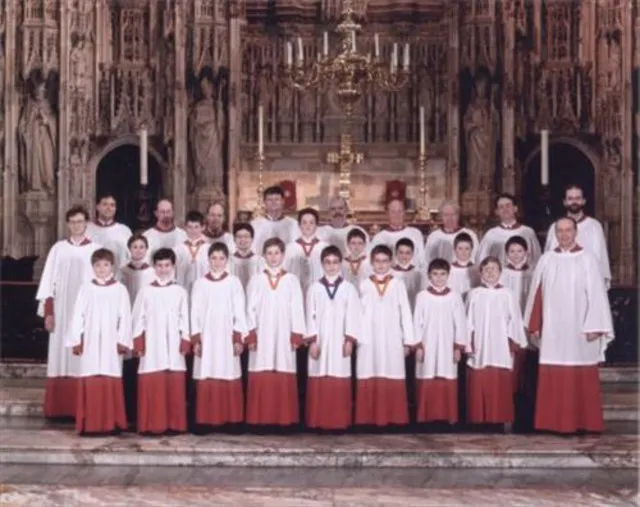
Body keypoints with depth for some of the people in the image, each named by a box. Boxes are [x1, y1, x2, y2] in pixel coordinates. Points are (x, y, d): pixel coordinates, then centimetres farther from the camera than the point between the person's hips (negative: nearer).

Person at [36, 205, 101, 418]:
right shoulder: (58, 248, 8)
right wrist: (48, 312, -1)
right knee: (61, 357, 1)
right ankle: (59, 408, 5)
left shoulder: (96, 249, 3)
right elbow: (49, 282, 6)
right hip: (61, 311, 2)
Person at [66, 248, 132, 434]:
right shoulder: (86, 289, 7)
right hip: (89, 343, 1)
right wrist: (76, 340, 0)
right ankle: (89, 424, 2)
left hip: (111, 344, -1)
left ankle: (111, 423, 3)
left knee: (111, 384, -4)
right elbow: (77, 316, 6)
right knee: (90, 384, -3)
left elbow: (125, 318, 2)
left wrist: (123, 341, -4)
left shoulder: (120, 290, 4)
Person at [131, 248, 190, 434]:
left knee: (175, 386, 0)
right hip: (152, 346, -1)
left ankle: (174, 424, 8)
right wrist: (138, 344, -2)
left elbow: (184, 319, 7)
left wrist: (185, 343, 1)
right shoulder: (146, 291, 3)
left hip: (174, 347, 1)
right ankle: (153, 424, 2)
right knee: (152, 386, -4)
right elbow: (138, 319, 4)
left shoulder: (180, 291, 7)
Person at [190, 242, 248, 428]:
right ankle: (207, 419, 3)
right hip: (206, 337, 1)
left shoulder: (234, 282, 3)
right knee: (207, 379, -3)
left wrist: (238, 338, -3)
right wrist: (196, 339, -1)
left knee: (229, 378, -2)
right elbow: (195, 313, 5)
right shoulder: (200, 283, 5)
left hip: (227, 337, -1)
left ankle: (230, 418, 5)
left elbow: (240, 312, 2)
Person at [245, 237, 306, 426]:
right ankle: (261, 419, 1)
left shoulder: (292, 280, 6)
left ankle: (284, 419, 3)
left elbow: (297, 310, 3)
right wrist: (251, 335, -3)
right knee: (261, 379, -4)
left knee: (284, 379, -3)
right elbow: (250, 310, 5)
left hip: (284, 336, 0)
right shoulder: (256, 280, 7)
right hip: (261, 336, 0)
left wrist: (296, 336, -3)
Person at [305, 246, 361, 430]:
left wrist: (350, 340, -7)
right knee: (319, 383, -1)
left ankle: (339, 421, 5)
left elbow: (353, 316, 1)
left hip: (340, 342, 0)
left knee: (340, 384, -2)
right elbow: (310, 316, 3)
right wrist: (312, 340, -4)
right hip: (319, 341, 1)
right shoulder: (314, 288, 5)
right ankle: (318, 421, 6)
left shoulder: (348, 288, 4)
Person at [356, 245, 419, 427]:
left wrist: (409, 340, 2)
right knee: (370, 380, -1)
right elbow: (359, 314, 6)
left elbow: (405, 313, 5)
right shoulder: (364, 285, 7)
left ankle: (393, 417, 4)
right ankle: (368, 417, 5)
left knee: (392, 380, -1)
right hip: (369, 339, 0)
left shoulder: (398, 285, 5)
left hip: (392, 339, 0)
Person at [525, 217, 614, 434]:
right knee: (553, 378, 2)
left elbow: (596, 294, -5)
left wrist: (594, 326, -11)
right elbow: (537, 294, 9)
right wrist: (535, 324, 6)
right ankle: (555, 422, 9)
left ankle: (582, 423, 10)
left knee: (581, 379, 2)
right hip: (552, 329, 3)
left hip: (579, 329, -2)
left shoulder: (587, 260, -2)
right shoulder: (546, 260, 7)